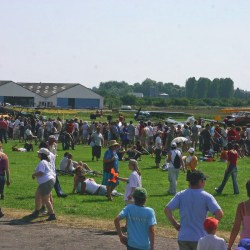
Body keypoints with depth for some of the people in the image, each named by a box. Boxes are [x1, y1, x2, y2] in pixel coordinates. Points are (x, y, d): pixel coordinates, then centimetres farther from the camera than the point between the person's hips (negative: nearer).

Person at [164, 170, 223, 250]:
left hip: (183, 237, 2)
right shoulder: (207, 197, -8)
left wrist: (175, 224, 3)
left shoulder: (180, 195, 0)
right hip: (200, 238, -2)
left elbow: (167, 210, -6)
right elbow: (219, 214, -18)